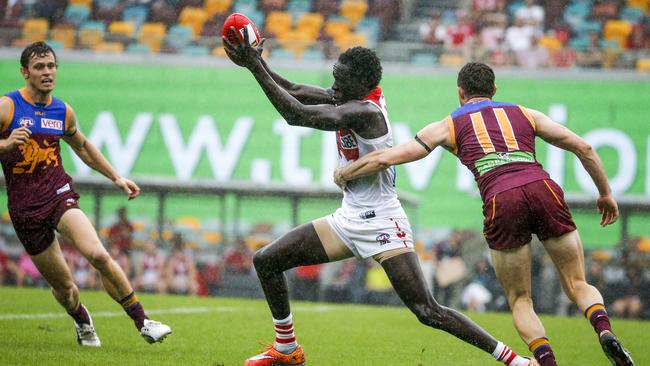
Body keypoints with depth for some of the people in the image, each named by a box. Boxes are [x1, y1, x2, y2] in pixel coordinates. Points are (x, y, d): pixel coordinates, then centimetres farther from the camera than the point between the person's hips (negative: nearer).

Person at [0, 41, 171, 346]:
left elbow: (82, 146, 26)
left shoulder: (64, 112, 7)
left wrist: (116, 177, 23)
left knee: (98, 255, -25)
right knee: (62, 285, 6)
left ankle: (143, 323, -17)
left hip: (59, 195, 2)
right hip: (25, 206, -2)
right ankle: (82, 321, 40)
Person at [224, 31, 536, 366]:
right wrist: (258, 65, -2)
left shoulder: (364, 111, -23)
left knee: (428, 313, -15)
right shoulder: (350, 99, 3)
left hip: (381, 223, -10)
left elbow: (297, 115, -28)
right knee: (266, 260, 9)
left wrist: (255, 67, -23)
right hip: (349, 221, 10)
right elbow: (297, 93, 13)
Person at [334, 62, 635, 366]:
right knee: (577, 286, 12)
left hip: (501, 201, -1)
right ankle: (605, 331, -18)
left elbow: (384, 158, 21)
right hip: (544, 190, 2)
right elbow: (583, 148, 22)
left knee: (519, 300, 14)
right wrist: (606, 193, 32)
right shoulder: (525, 114, 28)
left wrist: (343, 175, 36)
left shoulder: (449, 126, 23)